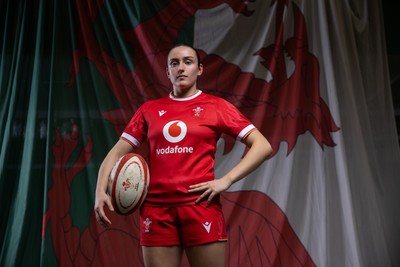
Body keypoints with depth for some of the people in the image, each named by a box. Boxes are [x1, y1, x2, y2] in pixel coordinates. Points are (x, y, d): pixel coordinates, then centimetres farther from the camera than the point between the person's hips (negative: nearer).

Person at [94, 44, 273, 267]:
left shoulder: (216, 106, 5)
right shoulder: (149, 110, 12)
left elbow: (263, 146, 1)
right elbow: (117, 152, 13)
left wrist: (226, 180, -9)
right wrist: (101, 191, -3)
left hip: (200, 205, -2)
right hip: (156, 208, 2)